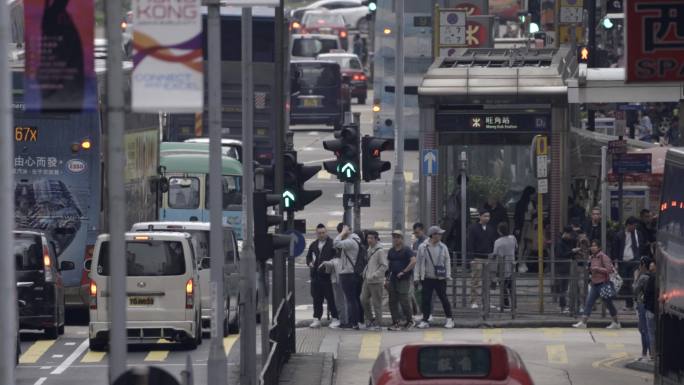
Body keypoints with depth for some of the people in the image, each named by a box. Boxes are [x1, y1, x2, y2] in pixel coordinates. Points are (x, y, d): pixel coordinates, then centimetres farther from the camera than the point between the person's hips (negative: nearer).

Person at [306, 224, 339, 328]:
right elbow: (308, 256, 26)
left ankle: (335, 318, 3)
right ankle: (317, 319, 15)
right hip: (315, 275, 6)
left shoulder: (332, 244, -4)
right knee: (317, 298, 9)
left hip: (328, 275, -6)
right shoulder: (313, 245, 16)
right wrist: (309, 263, 5)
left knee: (331, 298, -4)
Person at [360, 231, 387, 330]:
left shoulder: (380, 251, -12)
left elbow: (384, 266, -15)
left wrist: (374, 275, -20)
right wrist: (365, 272, 11)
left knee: (376, 303, -2)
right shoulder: (369, 249, 13)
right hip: (367, 280, 8)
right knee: (363, 299, 8)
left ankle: (378, 323, 6)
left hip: (376, 281, -8)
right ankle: (370, 319, 23)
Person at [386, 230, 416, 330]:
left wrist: (404, 271, -18)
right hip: (393, 280, 6)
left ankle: (409, 320, 10)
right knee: (392, 301, 2)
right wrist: (387, 279, 14)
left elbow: (413, 261, -17)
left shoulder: (406, 250, -5)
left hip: (404, 280, -6)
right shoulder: (391, 251, 14)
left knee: (403, 300, -8)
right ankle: (396, 323, 6)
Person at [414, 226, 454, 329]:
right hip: (427, 278, 0)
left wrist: (448, 275, -1)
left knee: (444, 298, 3)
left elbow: (447, 261, 7)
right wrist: (417, 277, -2)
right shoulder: (422, 247, -1)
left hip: (440, 278, 0)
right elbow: (418, 262, 2)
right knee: (426, 300, 1)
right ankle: (425, 320, 9)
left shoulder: (443, 247, 3)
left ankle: (449, 319, 14)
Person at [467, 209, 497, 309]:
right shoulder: (473, 228, -2)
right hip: (477, 258, -5)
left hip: (488, 259, 5)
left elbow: (494, 244, 17)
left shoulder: (491, 229, 13)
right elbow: (470, 244, -6)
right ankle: (474, 302, -4)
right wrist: (471, 258, -14)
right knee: (476, 281, -6)